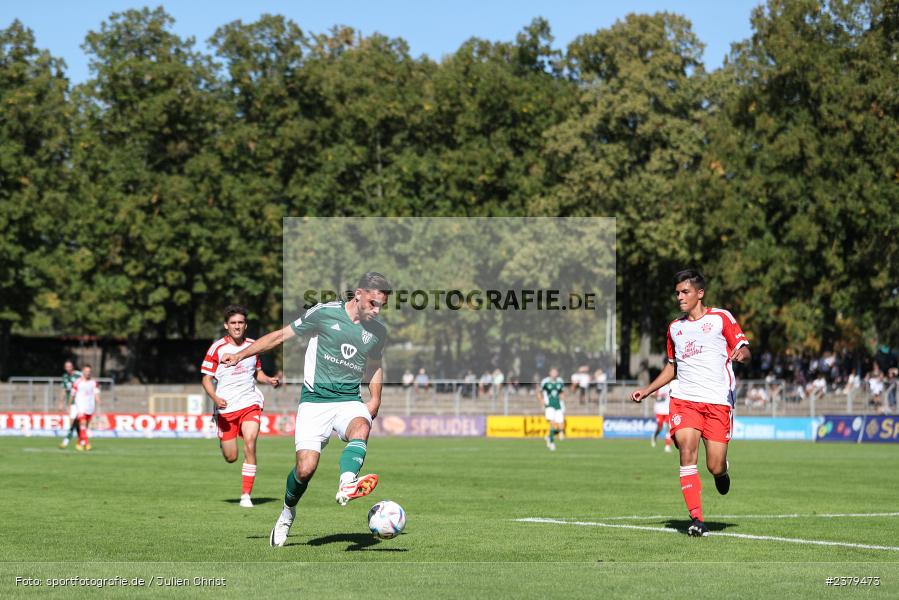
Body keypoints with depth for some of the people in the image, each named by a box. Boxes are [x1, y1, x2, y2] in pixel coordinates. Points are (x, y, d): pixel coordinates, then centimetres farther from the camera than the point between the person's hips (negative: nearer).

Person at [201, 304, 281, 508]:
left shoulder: (252, 345, 6)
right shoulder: (217, 348, -6)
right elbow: (206, 379, -3)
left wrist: (270, 380, 1)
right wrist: (215, 398, -21)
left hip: (250, 403, 2)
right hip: (225, 407, -2)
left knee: (250, 444, -20)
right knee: (231, 458, 2)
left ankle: (246, 495, -12)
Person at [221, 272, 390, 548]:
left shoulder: (378, 331, 7)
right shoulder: (325, 313, -5)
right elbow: (281, 335, 3)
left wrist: (374, 401, 14)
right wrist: (240, 355, 0)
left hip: (349, 400, 2)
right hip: (314, 400, -2)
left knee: (361, 427, -35)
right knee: (306, 468, -14)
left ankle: (346, 485, -59)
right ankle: (287, 512, 17)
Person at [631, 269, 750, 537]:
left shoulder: (720, 318, 4)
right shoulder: (675, 327, 19)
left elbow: (745, 351, 1)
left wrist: (742, 353, -23)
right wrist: (647, 390, 21)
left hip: (718, 401, -3)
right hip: (684, 399, 3)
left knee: (715, 467, -7)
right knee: (687, 451, -19)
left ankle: (722, 471, 33)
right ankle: (696, 519, -19)